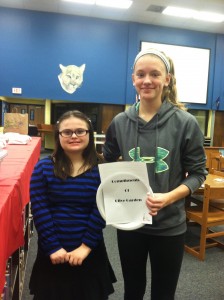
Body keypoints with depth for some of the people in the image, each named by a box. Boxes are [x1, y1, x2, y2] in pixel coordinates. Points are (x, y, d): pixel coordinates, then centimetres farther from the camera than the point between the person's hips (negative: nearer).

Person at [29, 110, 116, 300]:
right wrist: (53, 247, -13)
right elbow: (39, 210, -9)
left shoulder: (100, 169, -5)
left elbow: (100, 211, -9)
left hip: (90, 252, 0)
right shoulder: (43, 167, -4)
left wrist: (86, 246, -13)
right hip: (51, 253, 1)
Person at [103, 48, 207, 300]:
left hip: (169, 225, -2)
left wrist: (168, 197, -21)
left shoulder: (185, 123, -10)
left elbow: (198, 172, -6)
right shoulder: (120, 122, -2)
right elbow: (107, 167, 11)